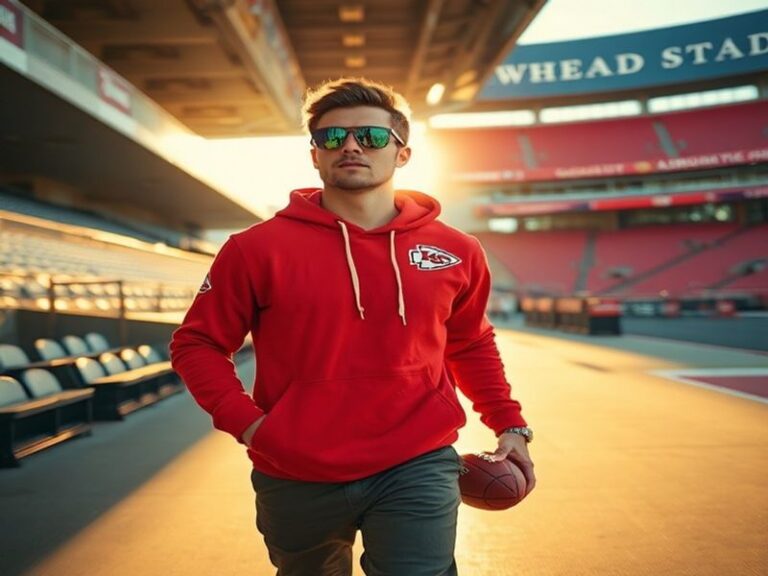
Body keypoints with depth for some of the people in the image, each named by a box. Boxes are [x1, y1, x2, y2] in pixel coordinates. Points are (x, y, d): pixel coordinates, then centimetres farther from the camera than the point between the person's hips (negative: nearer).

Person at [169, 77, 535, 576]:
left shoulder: (455, 251, 0)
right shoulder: (259, 249, -8)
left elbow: (471, 343, 16)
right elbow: (197, 344, 0)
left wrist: (509, 422, 8)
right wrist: (246, 422, -11)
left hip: (417, 469, 0)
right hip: (296, 478, 1)